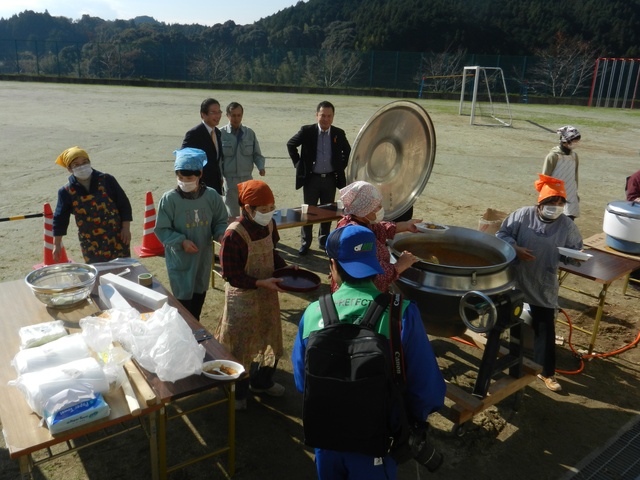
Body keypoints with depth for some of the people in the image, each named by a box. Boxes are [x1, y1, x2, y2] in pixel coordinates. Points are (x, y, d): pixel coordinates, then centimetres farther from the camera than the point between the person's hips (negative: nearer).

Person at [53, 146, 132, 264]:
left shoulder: (106, 180, -5)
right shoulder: (67, 192, -2)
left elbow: (124, 204, -1)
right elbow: (59, 218, 5)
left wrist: (126, 228, -5)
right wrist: (57, 244, 5)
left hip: (117, 237, -1)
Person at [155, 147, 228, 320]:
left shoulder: (211, 196, -9)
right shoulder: (169, 199, -17)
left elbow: (220, 222, 2)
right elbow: (161, 230, -11)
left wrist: (221, 234, -19)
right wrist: (181, 242, -24)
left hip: (203, 258, 4)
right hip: (180, 261, -4)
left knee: (199, 297, 22)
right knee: (184, 301, 1)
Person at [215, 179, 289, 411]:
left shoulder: (269, 225, -5)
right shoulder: (234, 235, -26)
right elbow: (231, 275, -22)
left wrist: (285, 267, -5)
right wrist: (260, 283, -26)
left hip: (267, 293, 7)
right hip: (243, 297, -7)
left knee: (269, 338, 22)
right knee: (240, 346, 11)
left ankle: (262, 382, 46)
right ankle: (237, 393, 34)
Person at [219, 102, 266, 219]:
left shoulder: (249, 133, 5)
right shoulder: (221, 133, -3)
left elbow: (257, 154, 7)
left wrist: (261, 167, -11)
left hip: (247, 179, 3)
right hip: (230, 179, -3)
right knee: (232, 214, 4)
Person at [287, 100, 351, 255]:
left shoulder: (339, 133, -1)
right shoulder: (307, 131, -7)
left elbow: (347, 152, 15)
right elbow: (290, 144, 6)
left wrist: (341, 167, 6)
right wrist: (298, 163, 1)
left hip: (330, 179, 2)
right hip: (311, 178, -2)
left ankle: (324, 240, 27)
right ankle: (305, 242, 19)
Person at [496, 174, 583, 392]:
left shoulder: (567, 225, -6)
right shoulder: (523, 215, -12)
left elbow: (575, 248, 9)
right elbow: (502, 234, -7)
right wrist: (516, 249, -22)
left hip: (544, 286, 1)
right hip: (515, 280, -1)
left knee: (546, 329, 2)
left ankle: (546, 372, 17)